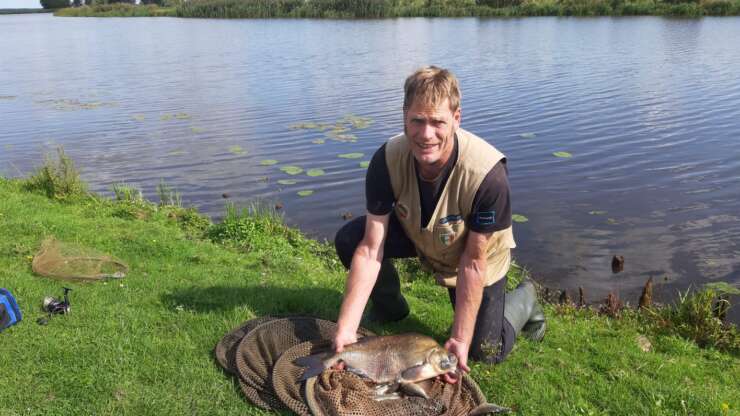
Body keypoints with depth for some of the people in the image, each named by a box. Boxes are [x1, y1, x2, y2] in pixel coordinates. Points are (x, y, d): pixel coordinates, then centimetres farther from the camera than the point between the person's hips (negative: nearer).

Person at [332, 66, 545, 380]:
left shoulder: (488, 174, -38)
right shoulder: (388, 159, -30)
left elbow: (472, 263, -29)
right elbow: (370, 249, -29)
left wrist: (460, 339, -27)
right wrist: (346, 328, -34)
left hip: (480, 252, -3)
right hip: (417, 236, 3)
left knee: (485, 352, -8)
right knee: (348, 240, -21)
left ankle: (523, 299, 26)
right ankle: (389, 308, 10)